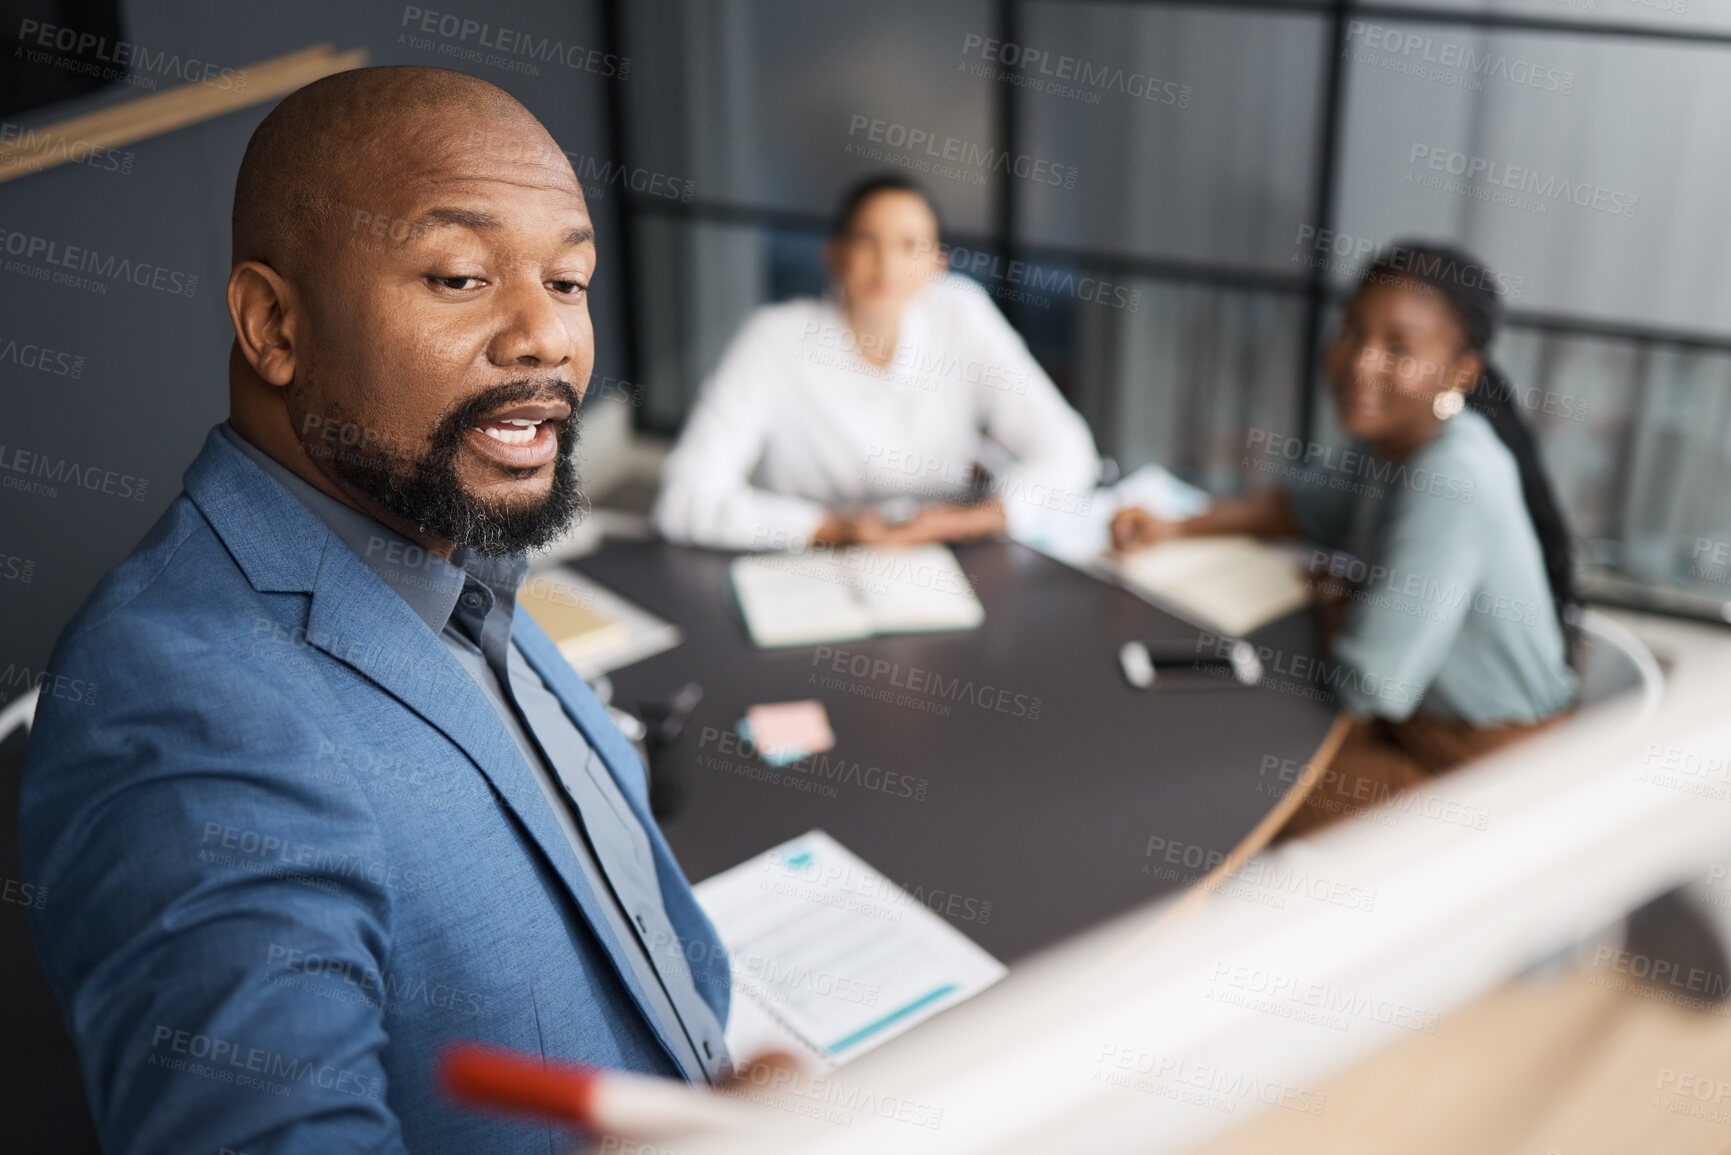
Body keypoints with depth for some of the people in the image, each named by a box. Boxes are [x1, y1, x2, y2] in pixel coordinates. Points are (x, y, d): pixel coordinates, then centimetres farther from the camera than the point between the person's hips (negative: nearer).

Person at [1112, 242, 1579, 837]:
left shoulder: (1455, 481, -31)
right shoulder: (1392, 437, -4)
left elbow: (1363, 682, -29)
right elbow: (1309, 505, 18)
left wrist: (1336, 599, -7)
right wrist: (1175, 529, 2)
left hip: (1492, 771, -8)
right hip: (1420, 717, 8)